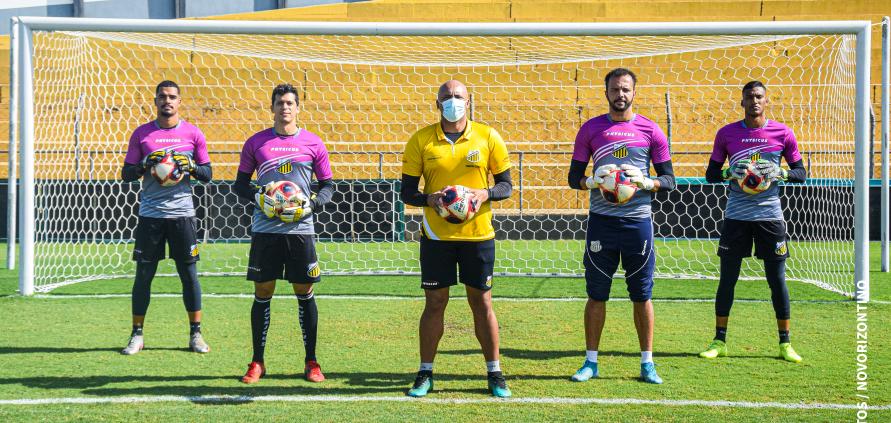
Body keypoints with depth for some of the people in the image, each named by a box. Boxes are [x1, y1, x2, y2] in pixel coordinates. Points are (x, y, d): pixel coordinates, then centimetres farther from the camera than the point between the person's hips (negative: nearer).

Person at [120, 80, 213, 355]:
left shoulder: (193, 134, 5)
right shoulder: (142, 134, 6)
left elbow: (208, 175, 9)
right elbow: (126, 174, 7)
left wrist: (191, 167, -11)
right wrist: (144, 166, -13)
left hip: (182, 213, 0)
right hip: (150, 215, 0)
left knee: (189, 274, 2)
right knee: (144, 274, 1)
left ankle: (196, 335, 11)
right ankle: (137, 335, 8)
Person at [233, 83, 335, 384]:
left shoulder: (313, 144, 5)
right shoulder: (256, 142, 6)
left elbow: (328, 185, 11)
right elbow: (240, 183, 12)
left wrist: (313, 204, -8)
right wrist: (258, 197, -8)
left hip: (301, 228, 0)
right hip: (265, 230, 0)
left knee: (305, 294, 3)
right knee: (262, 294, 2)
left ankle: (311, 362, 12)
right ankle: (257, 362, 11)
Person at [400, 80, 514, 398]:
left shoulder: (488, 137, 0)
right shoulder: (420, 140, 0)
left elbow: (506, 185, 5)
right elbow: (406, 192, 2)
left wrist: (485, 194, -15)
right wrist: (430, 198, -18)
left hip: (478, 234, 0)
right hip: (436, 236, 0)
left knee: (482, 302, 5)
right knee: (434, 302, 4)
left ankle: (495, 374, 15)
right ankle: (425, 374, 14)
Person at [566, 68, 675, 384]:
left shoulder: (650, 130, 4)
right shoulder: (591, 129, 6)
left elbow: (669, 179, 5)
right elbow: (574, 177, 8)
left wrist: (645, 181, -14)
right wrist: (592, 181, -13)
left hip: (638, 220, 0)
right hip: (601, 221, 1)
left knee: (642, 295, 4)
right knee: (596, 294, 4)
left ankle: (647, 364, 12)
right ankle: (591, 362, 12)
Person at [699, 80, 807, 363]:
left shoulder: (783, 133, 1)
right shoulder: (727, 134, 3)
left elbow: (801, 173, 7)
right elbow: (711, 174, 8)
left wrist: (779, 173, -13)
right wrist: (731, 172, -12)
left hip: (770, 215, 0)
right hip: (736, 215, 1)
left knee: (777, 279, 1)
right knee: (727, 278, 2)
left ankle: (785, 344, 11)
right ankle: (719, 342, 12)